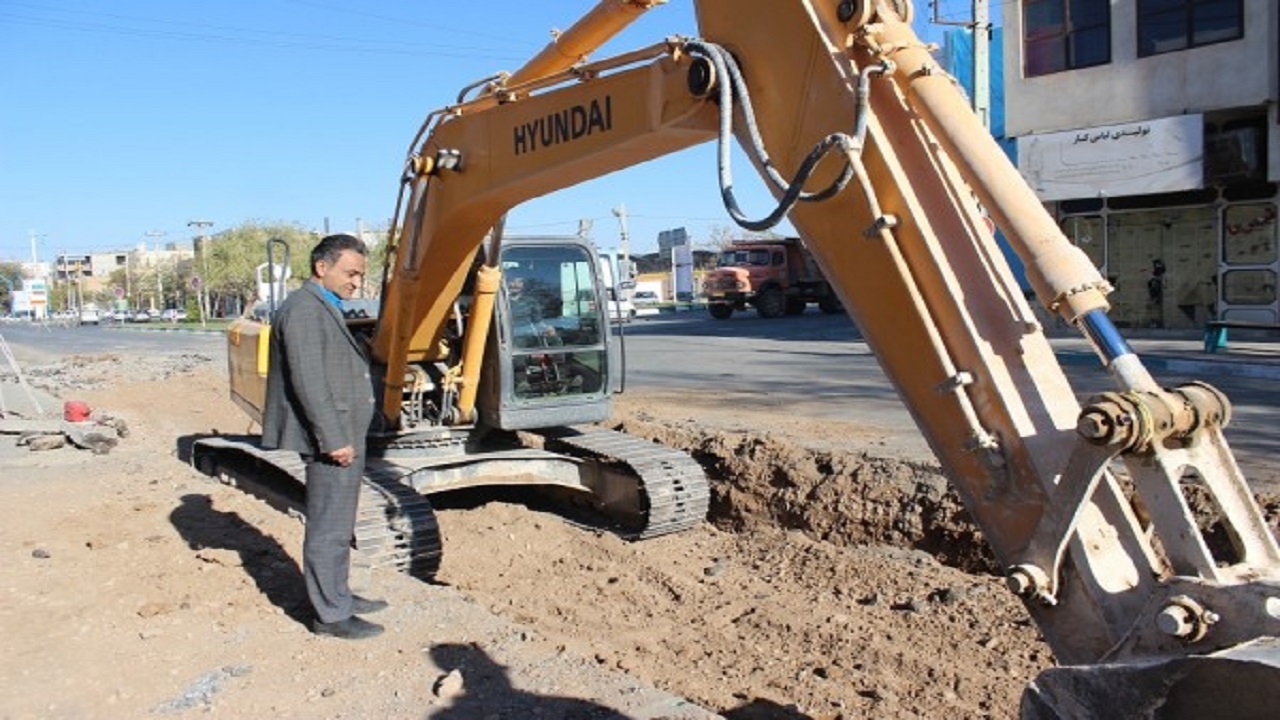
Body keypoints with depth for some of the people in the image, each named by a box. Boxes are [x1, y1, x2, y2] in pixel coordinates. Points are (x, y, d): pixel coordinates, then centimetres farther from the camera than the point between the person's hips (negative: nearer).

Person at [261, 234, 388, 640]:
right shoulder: (304, 310, -16)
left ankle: (338, 596, 30)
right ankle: (330, 615, 6)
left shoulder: (325, 309, 17)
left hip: (343, 436, 11)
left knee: (338, 527, 18)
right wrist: (334, 440, -22)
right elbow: (308, 384, -22)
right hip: (331, 440, -11)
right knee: (328, 529, -2)